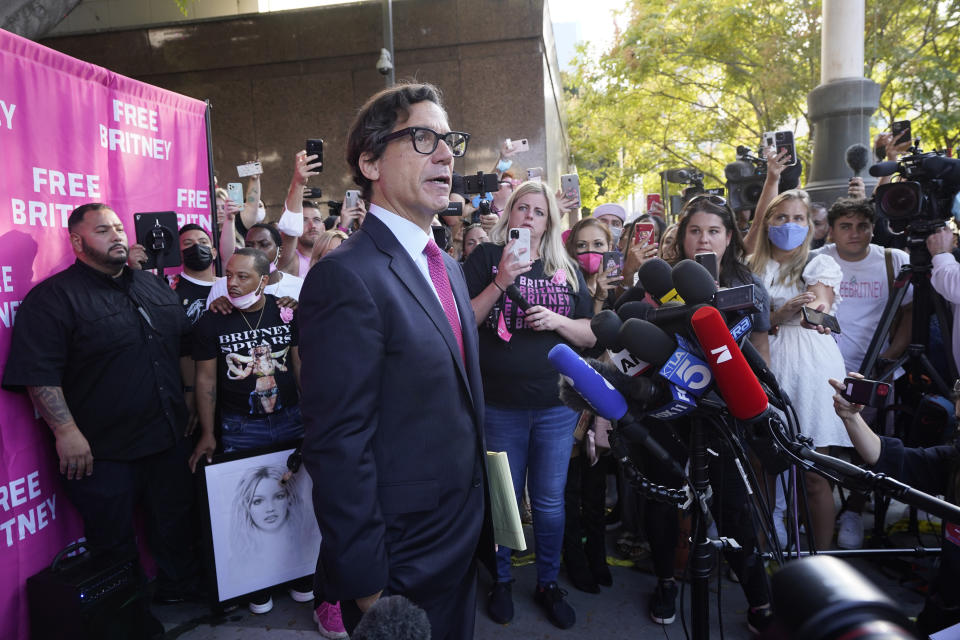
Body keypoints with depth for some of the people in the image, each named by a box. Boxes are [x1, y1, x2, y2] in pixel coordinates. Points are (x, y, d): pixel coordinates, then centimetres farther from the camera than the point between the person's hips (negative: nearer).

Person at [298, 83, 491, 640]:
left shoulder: (448, 267, 7)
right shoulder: (346, 278, -22)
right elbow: (338, 446, -22)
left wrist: (483, 512, 15)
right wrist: (366, 585, -17)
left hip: (464, 536, 8)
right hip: (401, 562, -8)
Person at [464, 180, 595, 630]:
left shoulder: (566, 268, 7)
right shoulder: (486, 257, -1)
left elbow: (591, 335, 8)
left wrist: (558, 321, -12)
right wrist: (500, 282, -19)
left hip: (556, 406, 2)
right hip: (500, 406, -2)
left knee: (550, 502, 14)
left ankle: (548, 583, 34)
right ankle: (501, 581, 36)